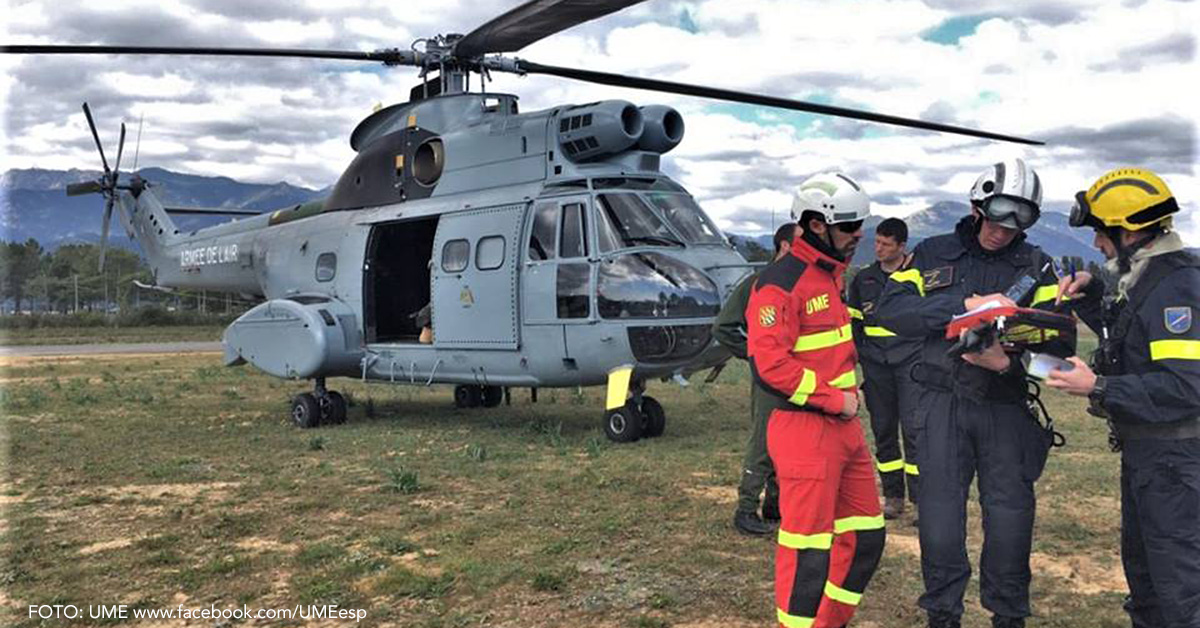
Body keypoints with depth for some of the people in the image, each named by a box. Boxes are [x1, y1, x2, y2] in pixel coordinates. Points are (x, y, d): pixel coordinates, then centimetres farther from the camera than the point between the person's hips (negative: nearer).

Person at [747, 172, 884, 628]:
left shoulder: (834, 273, 15)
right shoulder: (780, 283, -16)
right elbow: (769, 365, -22)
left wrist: (850, 389, 14)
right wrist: (835, 400, -16)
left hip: (844, 425, 10)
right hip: (805, 430, -9)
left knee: (864, 536, 16)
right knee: (808, 549, -1)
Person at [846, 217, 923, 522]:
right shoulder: (863, 279, 12)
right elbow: (852, 321, 19)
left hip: (911, 360, -3)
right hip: (875, 363, 3)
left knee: (914, 427, -10)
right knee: (883, 430, 6)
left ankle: (921, 497, -3)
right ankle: (893, 495, 17)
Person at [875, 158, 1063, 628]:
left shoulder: (1036, 266, 7)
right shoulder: (933, 254, 5)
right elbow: (891, 308, -10)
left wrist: (1010, 361, -24)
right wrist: (966, 304, -20)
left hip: (1007, 406, 1)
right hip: (944, 402, 0)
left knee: (1010, 518, 6)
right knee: (940, 517, 4)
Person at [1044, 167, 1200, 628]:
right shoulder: (1147, 282, 9)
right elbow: (1128, 339, 26)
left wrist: (1098, 388, -27)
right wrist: (1093, 295, 11)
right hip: (1145, 451, 10)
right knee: (1141, 561, 23)